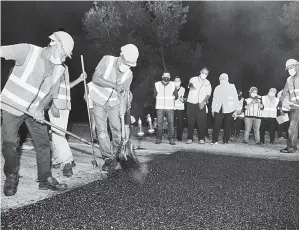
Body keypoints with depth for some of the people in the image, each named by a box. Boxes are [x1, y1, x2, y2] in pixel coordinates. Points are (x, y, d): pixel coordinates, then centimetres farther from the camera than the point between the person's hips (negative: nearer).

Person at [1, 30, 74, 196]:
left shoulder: (59, 69, 0)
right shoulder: (28, 51, -16)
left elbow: (51, 93, 4)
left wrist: (40, 108, -12)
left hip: (35, 110, 5)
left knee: (43, 143, 3)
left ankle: (45, 179, 16)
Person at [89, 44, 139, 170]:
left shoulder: (129, 74, -7)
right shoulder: (107, 60, -16)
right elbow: (95, 78, -23)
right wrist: (114, 85, -33)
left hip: (114, 104, 2)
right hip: (99, 102, -2)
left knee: (118, 130, -2)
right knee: (102, 131, -5)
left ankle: (116, 154, 18)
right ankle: (108, 158, 2)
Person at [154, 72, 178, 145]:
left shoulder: (173, 85, 5)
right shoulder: (157, 84, 4)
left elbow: (176, 96, 12)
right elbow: (155, 95, 11)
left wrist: (170, 100, 8)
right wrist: (161, 100, 7)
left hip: (170, 107, 0)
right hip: (159, 107, 0)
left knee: (171, 124, -5)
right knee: (159, 124, -1)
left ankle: (171, 139, 2)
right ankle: (159, 139, 9)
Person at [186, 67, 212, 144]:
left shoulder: (207, 83, 12)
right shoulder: (193, 79, 6)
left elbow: (208, 94, 6)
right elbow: (190, 84, -17)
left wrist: (203, 102, -10)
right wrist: (191, 86, -42)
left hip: (201, 105, 1)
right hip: (191, 103, -1)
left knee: (201, 122, -3)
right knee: (190, 121, -2)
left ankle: (201, 138, 3)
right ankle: (190, 138, 3)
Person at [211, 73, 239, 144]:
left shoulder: (232, 87, 9)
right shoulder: (217, 88, 18)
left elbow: (235, 98, 5)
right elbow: (214, 99, 18)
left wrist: (237, 109, -1)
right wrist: (213, 109, 13)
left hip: (229, 109, -2)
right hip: (218, 109, 2)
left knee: (227, 126, 0)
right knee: (216, 125, -7)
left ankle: (225, 140, 9)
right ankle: (214, 140, -1)